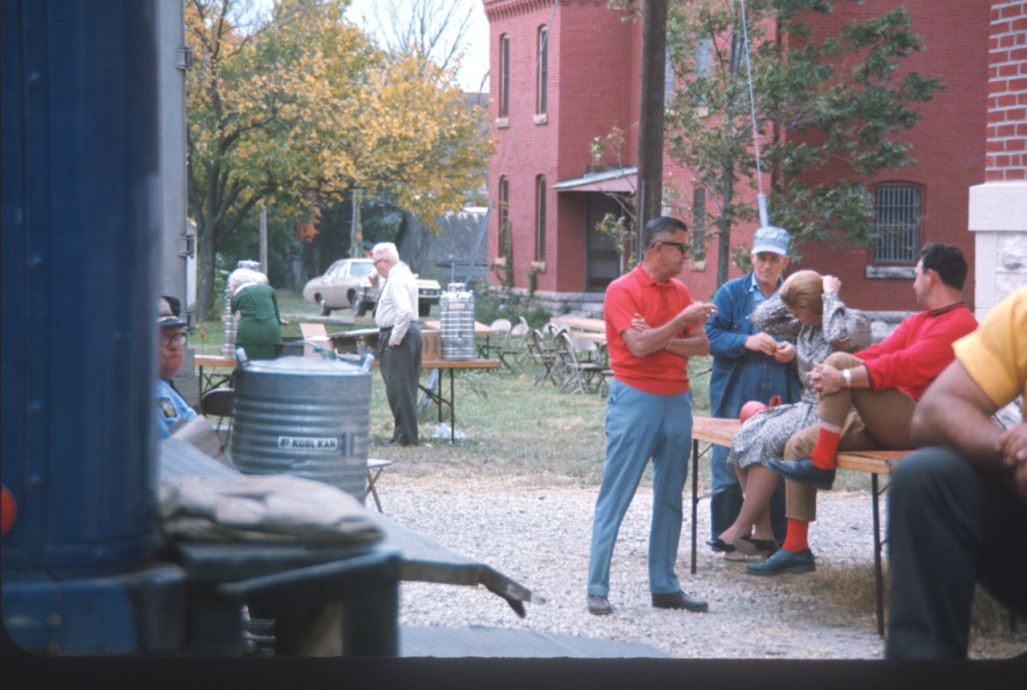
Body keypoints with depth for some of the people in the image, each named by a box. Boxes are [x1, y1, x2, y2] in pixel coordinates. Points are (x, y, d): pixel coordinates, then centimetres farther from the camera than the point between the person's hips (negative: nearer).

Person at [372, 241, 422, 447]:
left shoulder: (396, 280, -16)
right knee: (405, 387, 12)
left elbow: (405, 312, -27)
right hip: (410, 331, 11)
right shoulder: (402, 274, 16)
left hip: (399, 334, -11)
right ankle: (404, 433, 17)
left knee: (398, 386, -7)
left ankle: (405, 436, -5)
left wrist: (394, 338, -22)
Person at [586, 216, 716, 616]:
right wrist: (681, 321, -12)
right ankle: (597, 589, -2)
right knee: (615, 497, -4)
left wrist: (663, 341, -10)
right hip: (636, 400, -7)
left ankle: (664, 586, 16)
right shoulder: (623, 290, -7)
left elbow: (702, 345, 5)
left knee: (670, 497, 9)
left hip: (677, 400, 7)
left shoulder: (680, 292, 12)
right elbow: (639, 346, -19)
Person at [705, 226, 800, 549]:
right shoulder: (731, 293, 6)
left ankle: (776, 538, 12)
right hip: (735, 398, -2)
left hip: (780, 400, 2)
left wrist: (793, 351, -6)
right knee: (728, 471, 1)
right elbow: (711, 336, -3)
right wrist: (747, 342, -17)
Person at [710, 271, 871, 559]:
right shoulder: (805, 325, 15)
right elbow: (761, 319, 17)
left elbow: (840, 336, -31)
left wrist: (831, 296, -17)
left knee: (766, 439, -26)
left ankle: (741, 527, -17)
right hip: (805, 407, 8)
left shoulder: (855, 321, -7)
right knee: (746, 435, -14)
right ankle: (762, 532, -15)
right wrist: (788, 292, 7)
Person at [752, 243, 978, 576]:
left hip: (919, 423, -10)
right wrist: (826, 374, -8)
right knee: (799, 443, -1)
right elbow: (879, 354, 10)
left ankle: (821, 465, -19)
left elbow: (903, 366, -22)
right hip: (885, 423, 10)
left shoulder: (960, 325, -12)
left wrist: (843, 377, -26)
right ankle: (795, 549, 0)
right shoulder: (917, 321, 22)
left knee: (840, 360, -21)